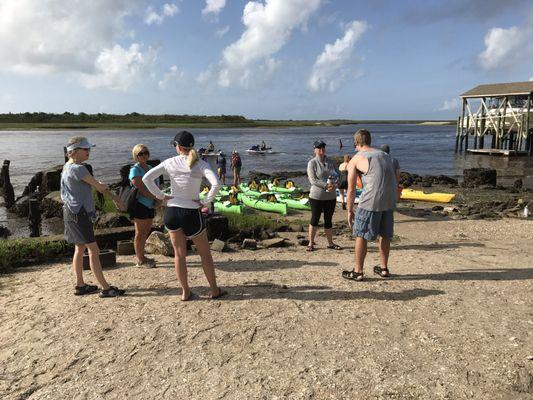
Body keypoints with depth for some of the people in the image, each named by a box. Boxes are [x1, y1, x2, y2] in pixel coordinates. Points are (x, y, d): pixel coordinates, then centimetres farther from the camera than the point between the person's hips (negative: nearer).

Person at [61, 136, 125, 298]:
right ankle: (105, 288, -2)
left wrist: (113, 197, 19)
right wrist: (105, 187, 9)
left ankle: (80, 285, 26)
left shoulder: (68, 167, 13)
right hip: (79, 213, -10)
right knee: (94, 250, -7)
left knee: (80, 249, 17)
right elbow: (98, 186, -14)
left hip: (73, 213, 10)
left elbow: (94, 184, 18)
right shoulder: (78, 168, -19)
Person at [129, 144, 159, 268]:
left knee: (146, 232, 14)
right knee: (140, 233, 0)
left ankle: (141, 256, 27)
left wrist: (158, 199, -2)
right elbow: (141, 189, -18)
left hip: (150, 205, 8)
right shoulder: (135, 170, -10)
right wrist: (156, 198, -19)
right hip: (140, 205, -8)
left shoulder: (150, 168, 13)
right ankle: (140, 260, 9)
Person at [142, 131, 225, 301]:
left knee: (179, 254, 15)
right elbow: (216, 184, -24)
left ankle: (185, 292, 22)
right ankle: (214, 290, 22)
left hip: (172, 211, 2)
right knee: (205, 253, 14)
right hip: (192, 213, -2)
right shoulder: (200, 164, -9)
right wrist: (205, 201, -11)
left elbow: (146, 178, -7)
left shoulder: (170, 162, -2)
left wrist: (161, 196, 0)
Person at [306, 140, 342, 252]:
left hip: (331, 197, 5)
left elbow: (337, 175, 10)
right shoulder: (312, 163, -6)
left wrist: (334, 184, -12)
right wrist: (326, 185, -23)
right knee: (315, 219, 4)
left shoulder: (330, 162, 10)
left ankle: (330, 243, 23)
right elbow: (313, 180, -15)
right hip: (316, 196, -4)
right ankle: (311, 243, 16)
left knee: (329, 220, 13)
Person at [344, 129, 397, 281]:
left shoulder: (355, 159, 3)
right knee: (385, 234, 19)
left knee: (361, 235, 8)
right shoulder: (385, 155, 20)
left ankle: (358, 272, 15)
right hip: (390, 200, 6)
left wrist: (350, 211, 13)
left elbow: (351, 190, 4)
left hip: (371, 201, -6)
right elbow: (394, 180, 21)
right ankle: (383, 268, 32)